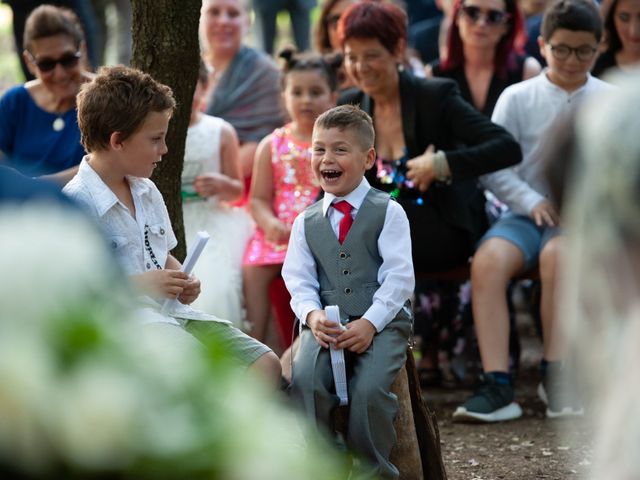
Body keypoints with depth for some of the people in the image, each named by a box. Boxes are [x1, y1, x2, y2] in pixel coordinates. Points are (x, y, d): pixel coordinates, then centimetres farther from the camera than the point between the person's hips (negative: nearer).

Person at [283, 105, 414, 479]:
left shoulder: (388, 212, 2)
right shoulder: (306, 222, 13)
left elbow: (399, 278, -5)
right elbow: (300, 282, 9)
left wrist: (369, 323, -17)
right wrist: (313, 315, -12)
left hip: (382, 321, -3)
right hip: (327, 321, 3)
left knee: (369, 389, -28)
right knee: (305, 382, -25)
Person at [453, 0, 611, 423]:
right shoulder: (518, 98, 9)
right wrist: (532, 201, -12)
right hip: (527, 212, 1)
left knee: (557, 254, -37)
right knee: (488, 260, -32)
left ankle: (555, 375, -23)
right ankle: (498, 386, -34)